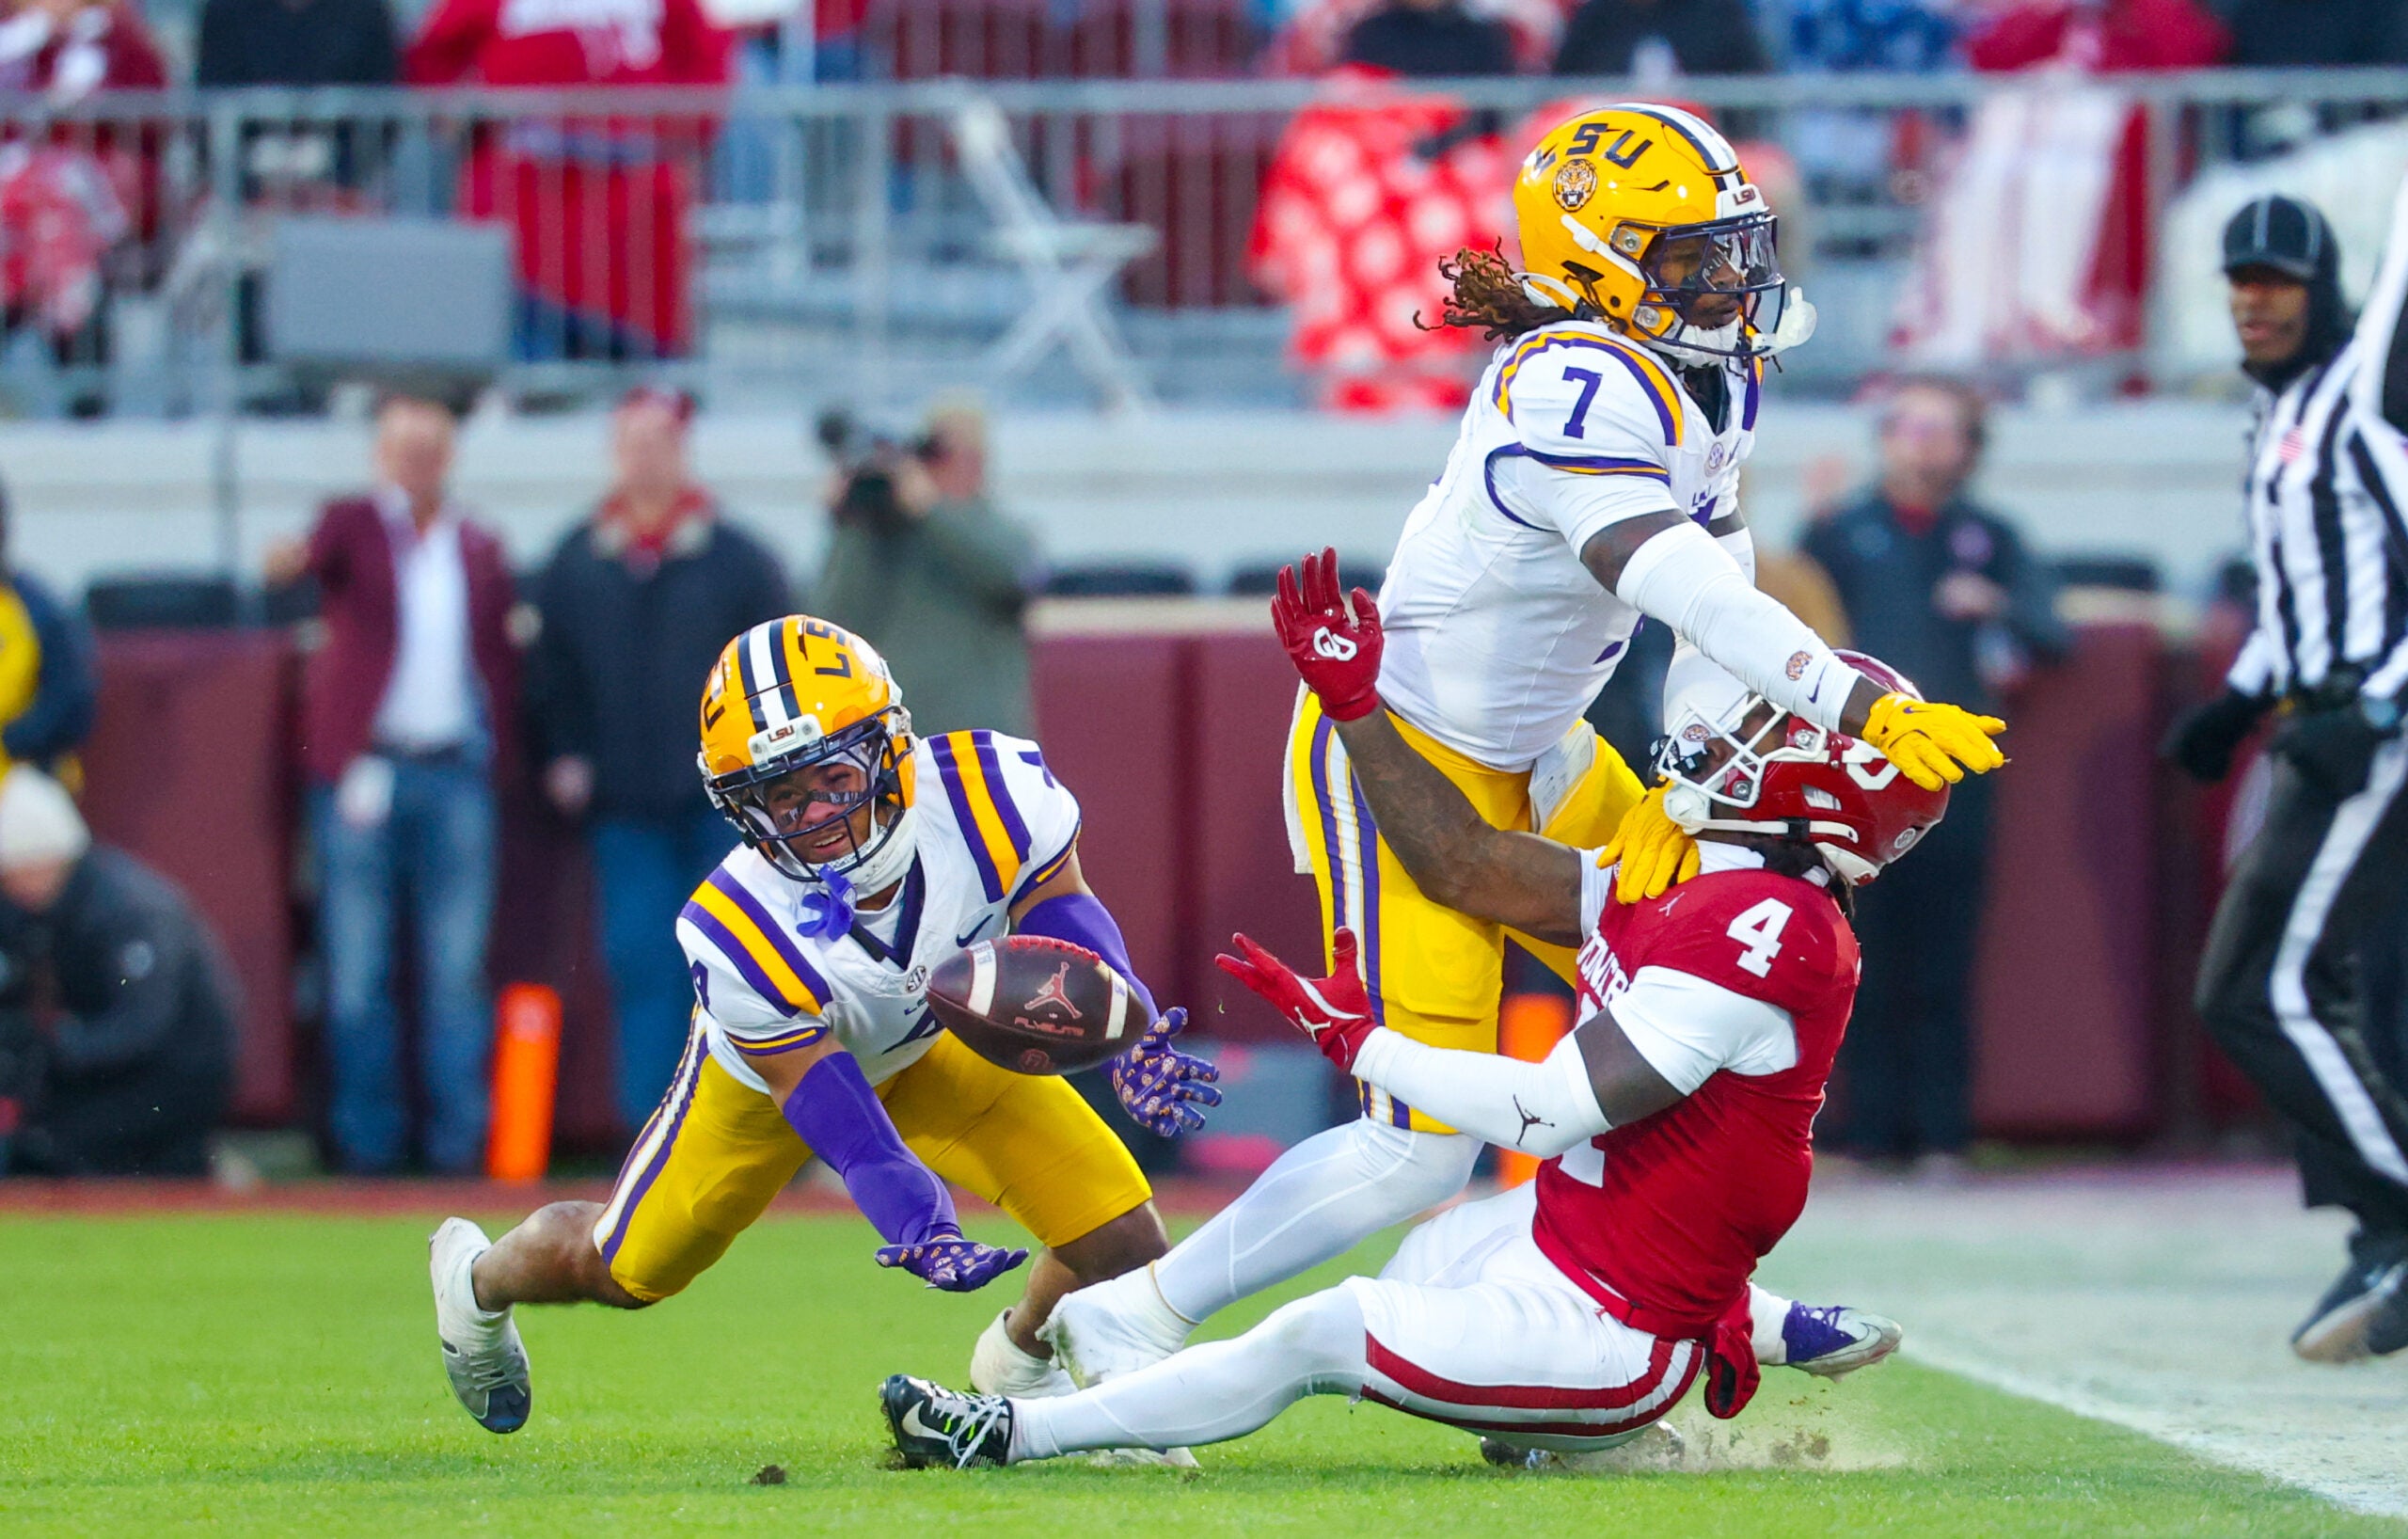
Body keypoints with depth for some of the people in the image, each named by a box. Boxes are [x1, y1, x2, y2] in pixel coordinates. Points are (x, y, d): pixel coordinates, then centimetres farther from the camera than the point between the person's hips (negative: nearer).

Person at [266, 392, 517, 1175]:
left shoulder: (480, 547, 14)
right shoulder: (354, 524, 2)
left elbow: (499, 659, 16)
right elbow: (320, 553, -21)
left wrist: (499, 757, 4)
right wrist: (294, 560, -45)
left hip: (455, 777, 3)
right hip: (363, 777, -3)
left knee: (458, 970, 3)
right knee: (357, 972, -1)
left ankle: (458, 1138, 7)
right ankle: (367, 1136, 5)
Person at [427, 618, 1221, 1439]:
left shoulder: (992, 791, -38)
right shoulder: (739, 932, -42)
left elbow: (1059, 912, -22)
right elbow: (835, 1114, -36)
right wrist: (920, 1231, -51)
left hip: (939, 1035, 3)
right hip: (775, 1062, -3)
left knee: (1125, 1245, -6)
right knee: (620, 1270, 13)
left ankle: (1020, 1362, 30)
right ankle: (480, 1279, 50)